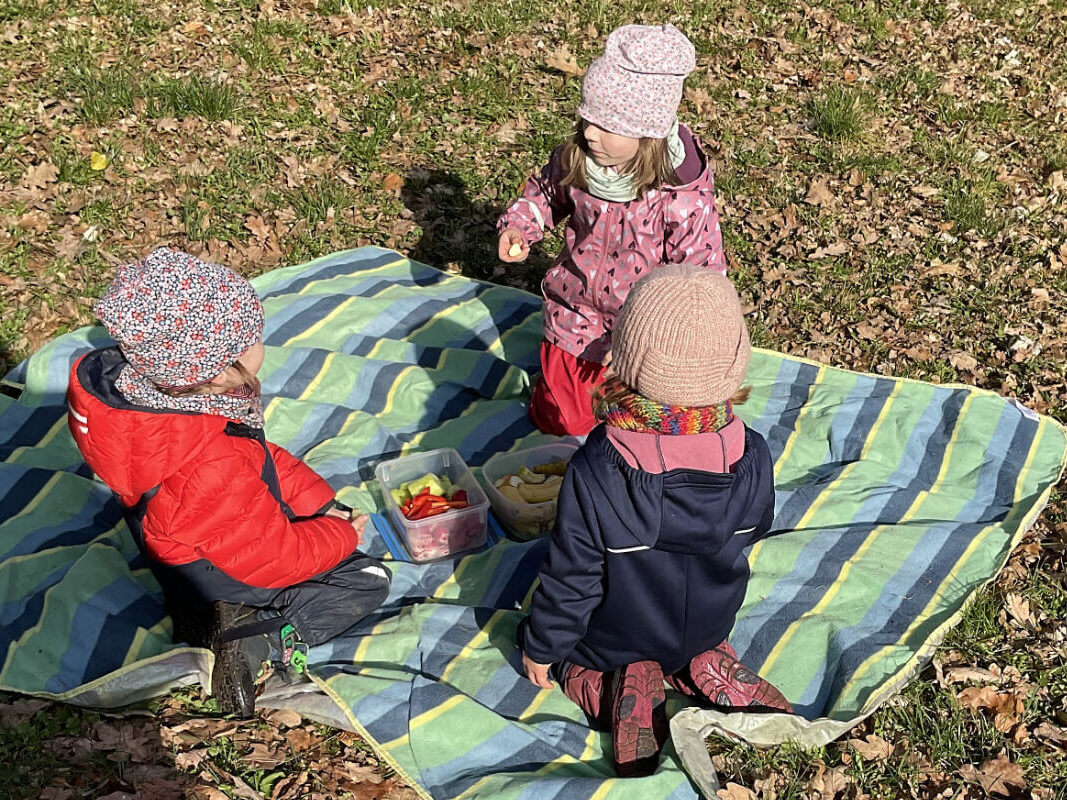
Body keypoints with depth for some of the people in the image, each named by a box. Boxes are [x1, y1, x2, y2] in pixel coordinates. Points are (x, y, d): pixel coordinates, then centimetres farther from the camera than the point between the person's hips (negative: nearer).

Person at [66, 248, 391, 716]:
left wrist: (319, 501, -1)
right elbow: (275, 559, -28)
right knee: (368, 581, 2)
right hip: (222, 585, -9)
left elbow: (261, 455, -2)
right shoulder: (210, 471, -45)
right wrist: (341, 534, -10)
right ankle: (256, 642, -9)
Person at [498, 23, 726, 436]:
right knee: (559, 419, 16)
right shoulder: (574, 161, -17)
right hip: (577, 314, 4)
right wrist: (519, 225, -13)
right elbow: (546, 191, 7)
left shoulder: (683, 196, -31)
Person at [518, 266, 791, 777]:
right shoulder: (752, 458, -25)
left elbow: (572, 577, -24)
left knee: (539, 638, 25)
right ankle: (708, 668, 6)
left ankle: (615, 688, -3)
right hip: (710, 625, 4)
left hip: (613, 640, -4)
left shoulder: (595, 473, -36)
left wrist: (542, 647, -5)